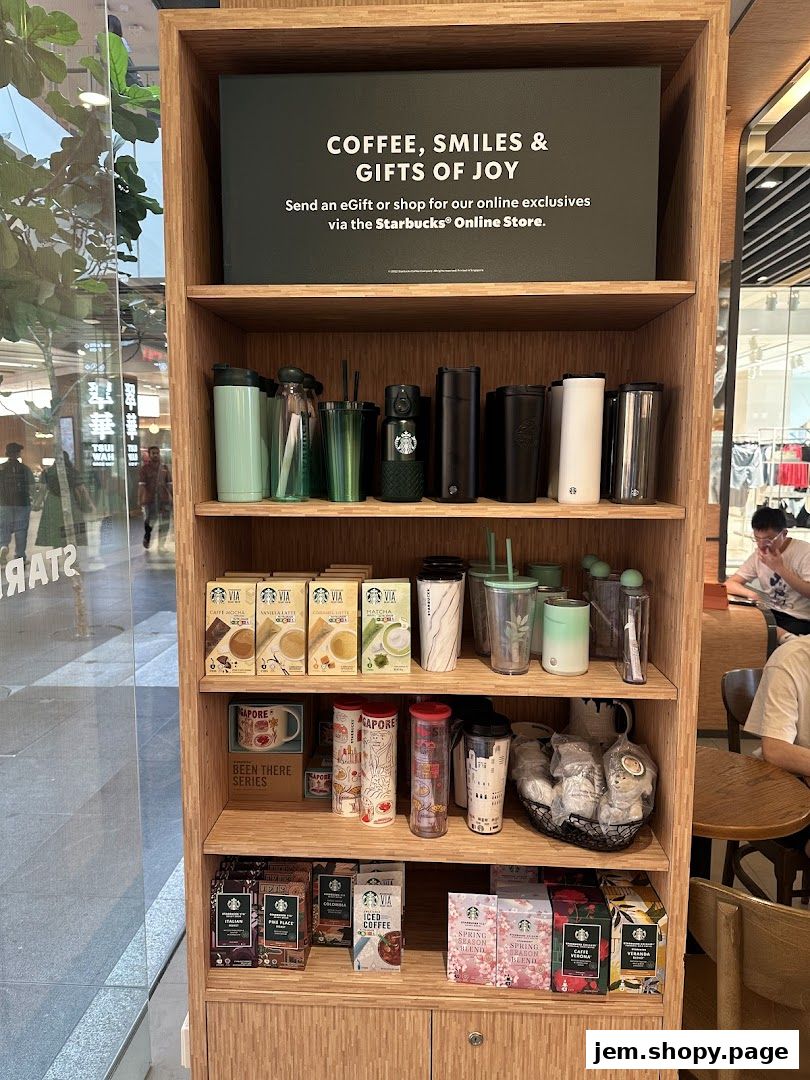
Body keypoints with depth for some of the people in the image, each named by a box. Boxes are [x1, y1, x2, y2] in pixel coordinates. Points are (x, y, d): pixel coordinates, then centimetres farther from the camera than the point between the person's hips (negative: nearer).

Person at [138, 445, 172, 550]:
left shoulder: (165, 467, 10)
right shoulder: (145, 468, 0)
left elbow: (169, 484, 12)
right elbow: (141, 485, -5)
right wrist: (140, 500, -12)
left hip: (164, 499, 3)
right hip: (150, 499, -3)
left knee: (164, 524, 3)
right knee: (150, 520, -4)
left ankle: (161, 545, 14)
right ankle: (147, 537, 26)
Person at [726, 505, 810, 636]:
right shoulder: (758, 555, 6)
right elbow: (730, 584, 3)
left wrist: (780, 568, -18)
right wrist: (753, 594, -16)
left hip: (799, 620, -6)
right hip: (770, 615, 6)